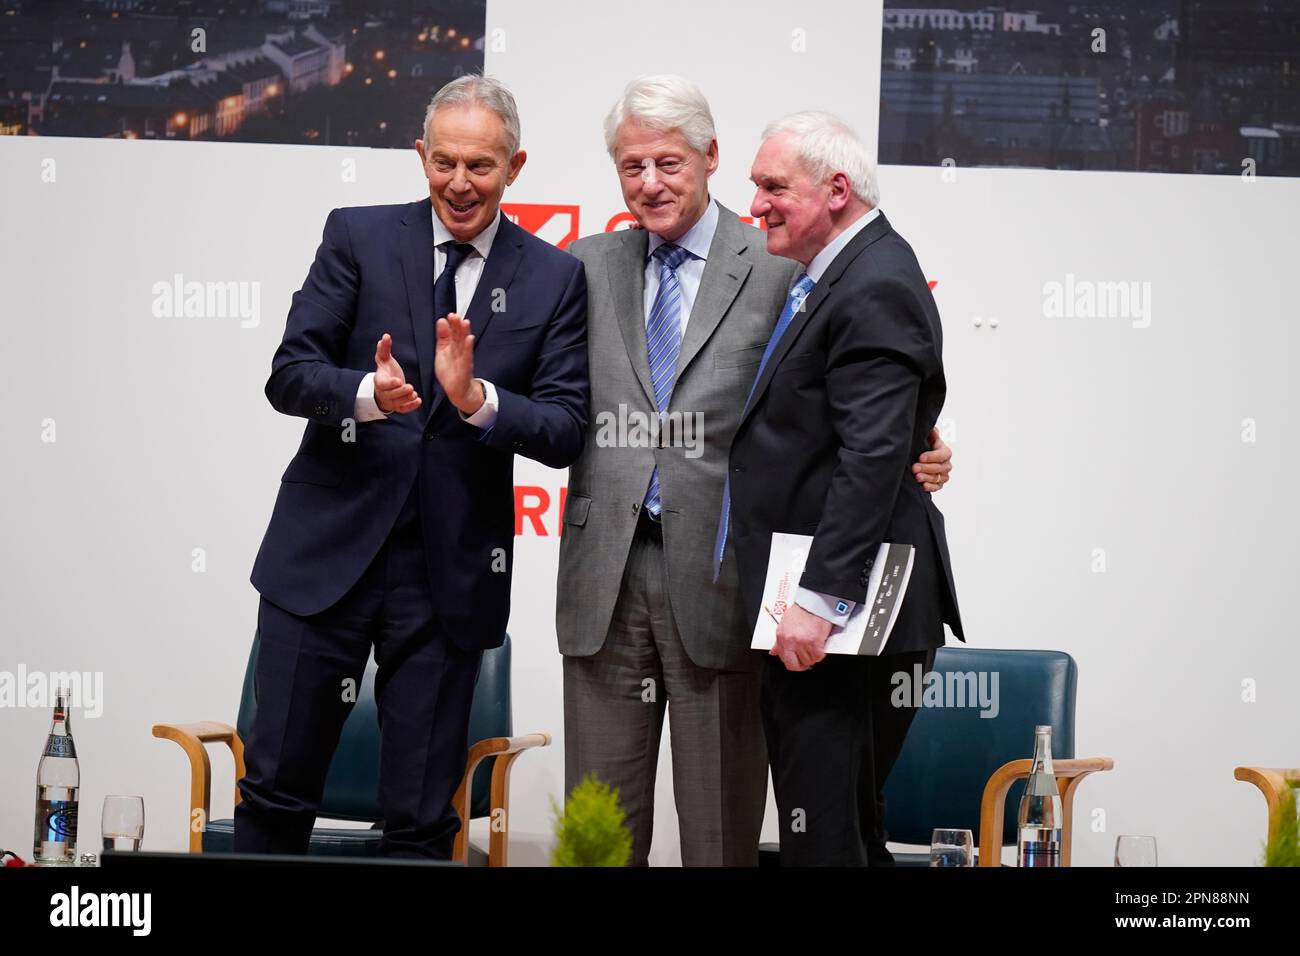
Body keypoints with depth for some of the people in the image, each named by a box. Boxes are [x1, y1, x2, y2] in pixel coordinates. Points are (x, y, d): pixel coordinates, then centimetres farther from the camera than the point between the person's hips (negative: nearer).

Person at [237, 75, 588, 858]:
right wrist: (369, 394, -25)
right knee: (278, 788, 4)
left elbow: (565, 433, -3)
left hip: (452, 573, 0)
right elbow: (289, 374, -5)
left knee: (422, 817, 7)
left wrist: (476, 399, -21)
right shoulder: (357, 237, 2)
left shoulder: (555, 279, 3)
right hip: (329, 549, 0)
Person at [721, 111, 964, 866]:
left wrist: (820, 601, -25)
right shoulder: (829, 277, 17)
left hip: (839, 612, -11)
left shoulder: (874, 291, -16)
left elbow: (873, 459, -23)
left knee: (823, 835, -9)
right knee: (848, 829, 15)